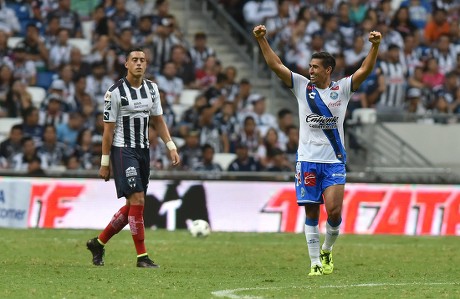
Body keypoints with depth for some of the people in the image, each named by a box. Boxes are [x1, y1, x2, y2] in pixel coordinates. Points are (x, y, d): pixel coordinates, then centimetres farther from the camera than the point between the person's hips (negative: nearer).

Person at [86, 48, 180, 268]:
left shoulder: (151, 89, 8)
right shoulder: (116, 92, -10)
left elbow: (158, 120, 16)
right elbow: (108, 129, -8)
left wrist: (171, 147, 6)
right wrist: (104, 163, -9)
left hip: (143, 150, 7)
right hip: (122, 150, -7)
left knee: (132, 206, 9)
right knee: (137, 199, -15)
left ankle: (99, 243, 24)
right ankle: (142, 256, -11)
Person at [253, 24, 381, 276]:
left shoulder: (342, 89, 4)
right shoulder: (302, 87, 6)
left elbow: (365, 70, -6)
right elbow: (275, 65, 1)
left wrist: (375, 46, -21)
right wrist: (261, 40, -9)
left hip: (334, 161, -1)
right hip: (307, 160, 1)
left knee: (334, 211, -11)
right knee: (311, 213, 1)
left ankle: (326, 250, 16)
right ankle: (315, 262, 8)